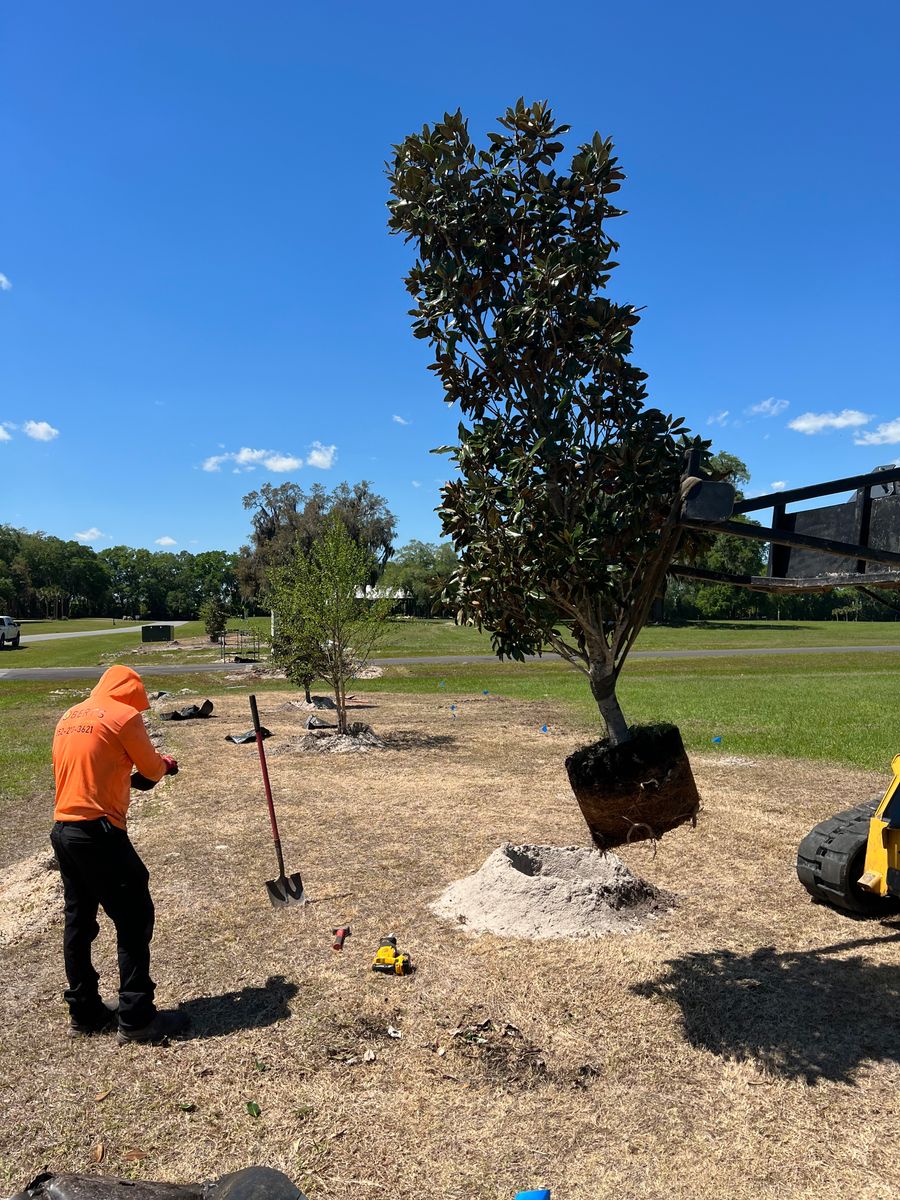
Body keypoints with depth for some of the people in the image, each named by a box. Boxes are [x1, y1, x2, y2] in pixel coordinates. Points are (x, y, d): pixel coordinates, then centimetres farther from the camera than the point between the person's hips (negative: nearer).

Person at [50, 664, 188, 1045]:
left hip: (63, 831, 8)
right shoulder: (124, 715, -8)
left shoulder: (69, 717, 14)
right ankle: (136, 1019, 4)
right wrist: (166, 764, 21)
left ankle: (84, 1012, 26)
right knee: (134, 920, 0)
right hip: (98, 832, -8)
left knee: (78, 921, 16)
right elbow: (152, 769, 0)